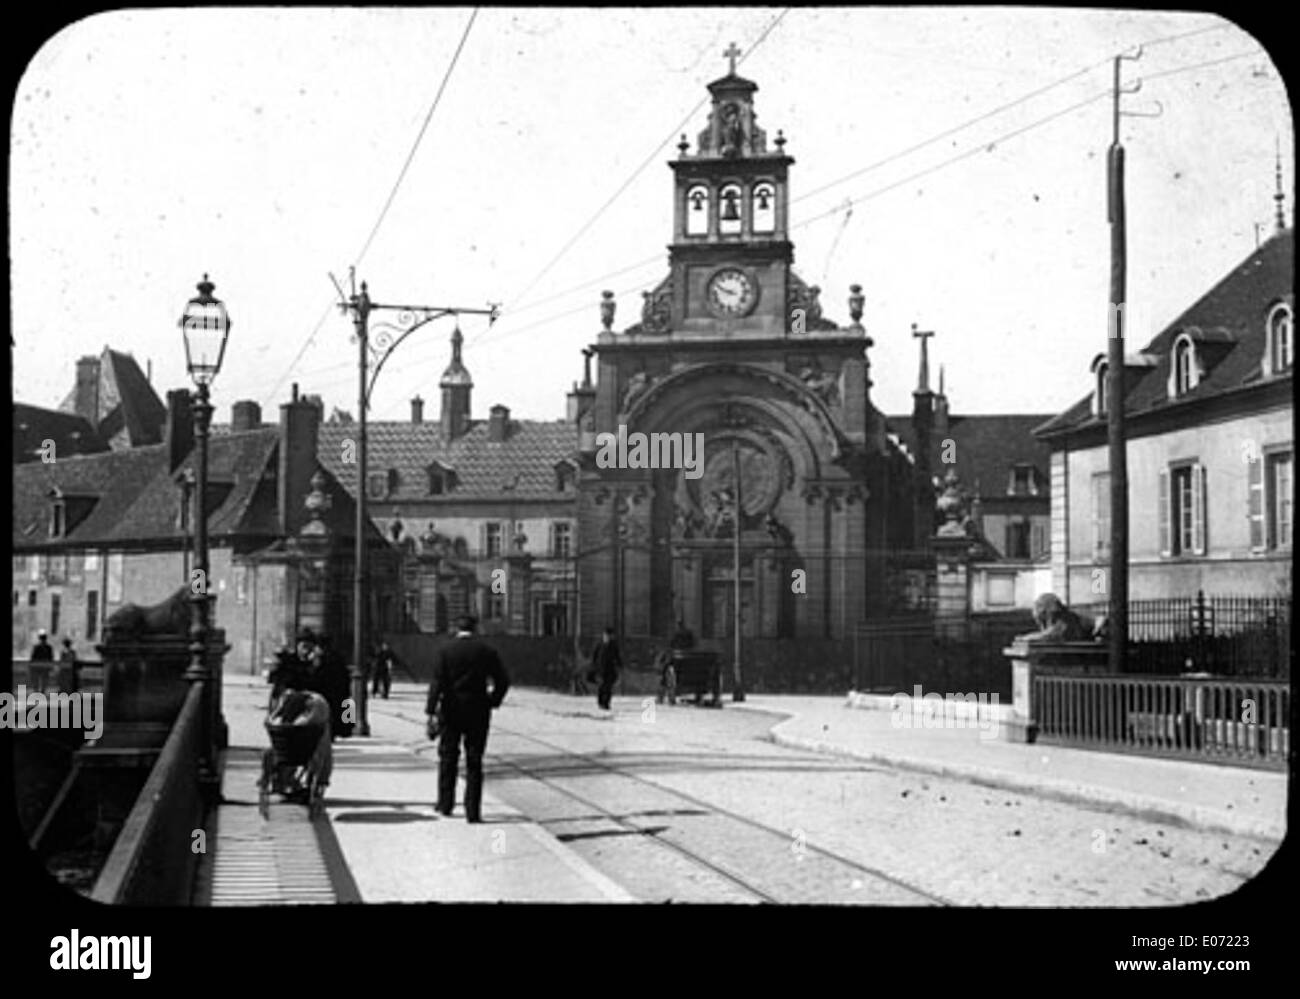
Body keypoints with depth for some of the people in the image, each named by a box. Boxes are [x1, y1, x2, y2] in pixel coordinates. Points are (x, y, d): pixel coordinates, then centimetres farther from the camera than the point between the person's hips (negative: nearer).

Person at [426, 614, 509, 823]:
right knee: (474, 762, 4)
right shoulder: (487, 650, 1)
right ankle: (473, 811, 2)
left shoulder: (444, 649, -3)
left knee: (448, 757, 15)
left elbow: (437, 682, -12)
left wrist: (431, 712, -14)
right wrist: (492, 703, 12)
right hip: (478, 711, 1)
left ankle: (445, 804, 18)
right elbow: (502, 682, -1)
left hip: (451, 710, -1)